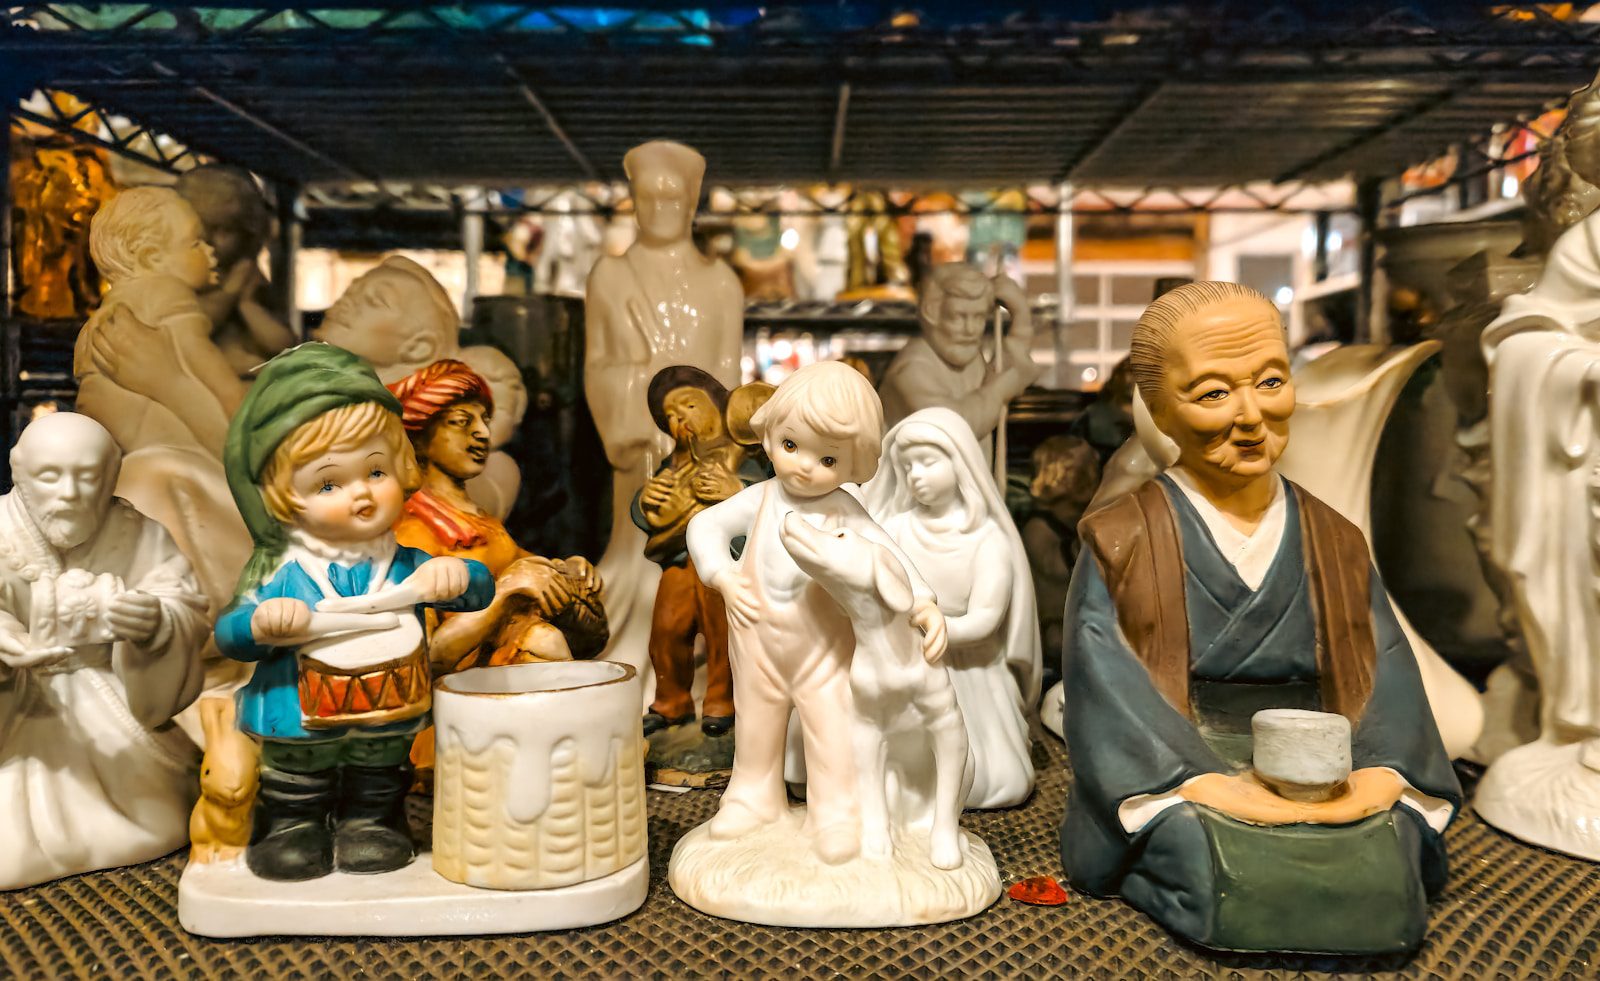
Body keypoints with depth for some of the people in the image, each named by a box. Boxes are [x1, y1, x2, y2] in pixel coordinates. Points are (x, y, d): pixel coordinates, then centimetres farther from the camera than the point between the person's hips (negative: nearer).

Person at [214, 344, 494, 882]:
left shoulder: (404, 567, -6)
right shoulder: (280, 574, -11)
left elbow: (481, 588, -5)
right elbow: (226, 633, -8)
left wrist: (454, 574, -27)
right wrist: (261, 624, -31)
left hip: (386, 728, 1)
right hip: (298, 732, -1)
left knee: (377, 792, 20)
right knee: (295, 794, 19)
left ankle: (371, 821, 42)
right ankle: (291, 826, 42)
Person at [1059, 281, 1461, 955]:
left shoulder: (1335, 545, 12)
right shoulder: (1122, 543, 0)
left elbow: (1389, 674, 3)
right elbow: (1106, 687, -10)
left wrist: (1375, 776, -18)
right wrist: (1207, 785, -25)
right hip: (1176, 778, -3)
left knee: (1389, 850, -27)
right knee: (1200, 846, -34)